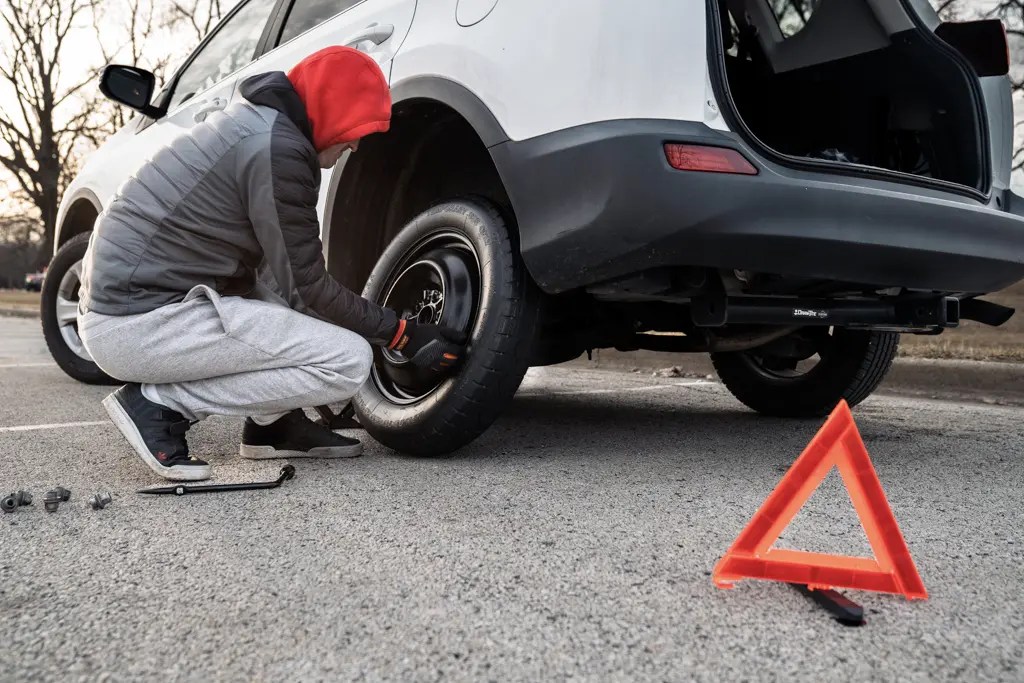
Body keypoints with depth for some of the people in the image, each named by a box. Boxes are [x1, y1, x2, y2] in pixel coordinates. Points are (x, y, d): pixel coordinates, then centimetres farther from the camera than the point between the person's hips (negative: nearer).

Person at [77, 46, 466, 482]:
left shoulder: (258, 121, 14)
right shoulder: (278, 148, -17)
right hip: (139, 324, -10)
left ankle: (272, 423, 13)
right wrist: (403, 335, -1)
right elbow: (310, 288, -12)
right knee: (350, 361, -14)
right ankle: (159, 404, -6)